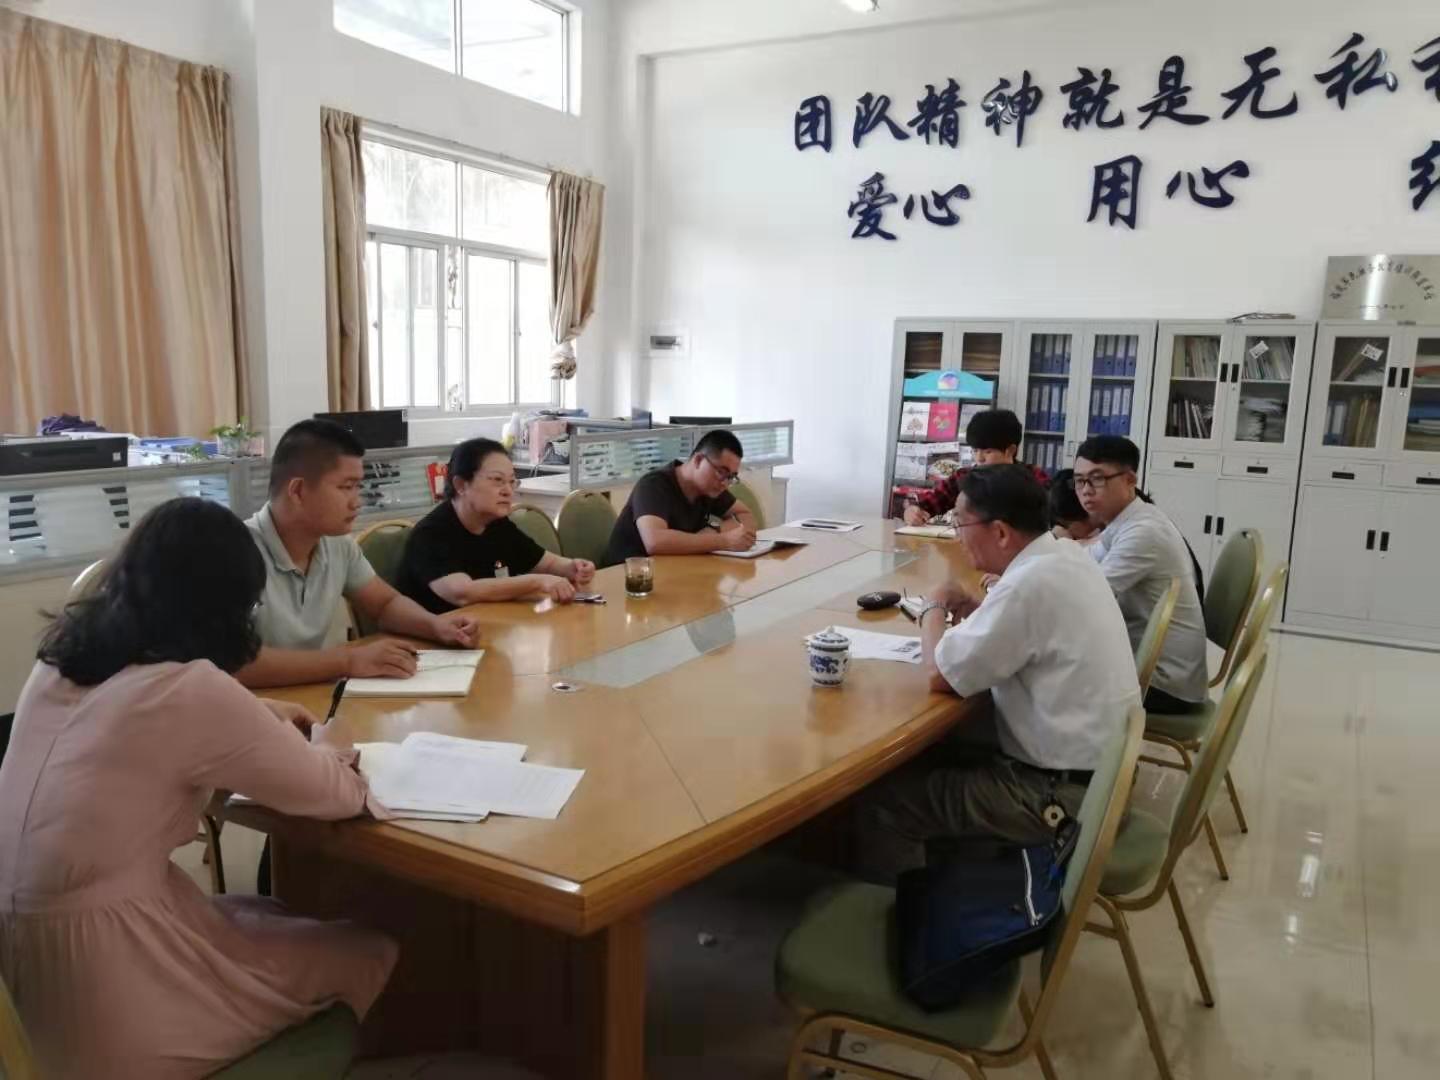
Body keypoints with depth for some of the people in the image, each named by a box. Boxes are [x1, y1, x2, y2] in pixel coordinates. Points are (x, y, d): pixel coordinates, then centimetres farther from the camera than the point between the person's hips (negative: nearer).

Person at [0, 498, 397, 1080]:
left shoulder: (64, 652, 1)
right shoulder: (190, 689, -23)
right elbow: (337, 796, -12)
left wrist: (254, 721, 15)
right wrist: (327, 747, 9)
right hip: (96, 991, -8)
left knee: (283, 917, 24)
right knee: (371, 954, 6)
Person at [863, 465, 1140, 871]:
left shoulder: (1030, 583, -26)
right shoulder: (1067, 556, 2)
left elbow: (940, 674, -21)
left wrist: (933, 608, -4)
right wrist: (980, 604, 4)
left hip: (1064, 791, -9)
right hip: (1098, 766, 9)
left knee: (884, 800, -7)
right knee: (928, 755, 18)